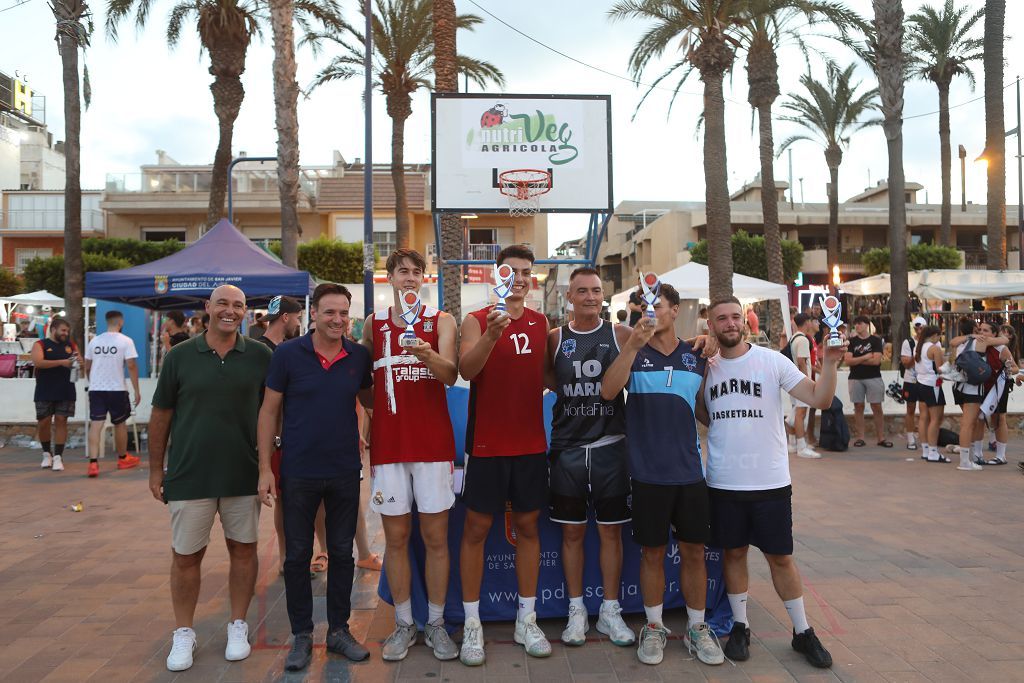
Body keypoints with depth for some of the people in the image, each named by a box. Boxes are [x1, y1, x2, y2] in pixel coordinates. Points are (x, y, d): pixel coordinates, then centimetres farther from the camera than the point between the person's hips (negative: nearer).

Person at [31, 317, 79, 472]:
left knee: (61, 421, -1)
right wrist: (61, 362, -22)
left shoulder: (71, 345, 11)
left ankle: (58, 457, 2)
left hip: (66, 392, 2)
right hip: (45, 392, -2)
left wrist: (78, 361, -9)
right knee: (44, 422, 4)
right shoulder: (40, 345, 0)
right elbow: (38, 362, -17)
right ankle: (47, 453, 23)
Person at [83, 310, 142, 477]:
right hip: (117, 390, -3)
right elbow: (131, 366, -10)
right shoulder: (125, 341, -6)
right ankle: (123, 459, 28)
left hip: (96, 389, 3)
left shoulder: (94, 341, 7)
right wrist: (136, 390, -5)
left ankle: (93, 463, -10)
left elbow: (87, 367, 13)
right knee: (120, 424, 13)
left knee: (95, 425, 0)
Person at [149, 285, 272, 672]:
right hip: (189, 475, 0)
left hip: (244, 475, 0)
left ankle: (238, 626, 28)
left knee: (243, 550, 11)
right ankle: (183, 633, 28)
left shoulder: (260, 357, -2)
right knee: (186, 555, 9)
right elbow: (161, 415, 4)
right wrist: (155, 469, 5)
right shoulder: (180, 356, -1)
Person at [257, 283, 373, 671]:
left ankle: (339, 630, 27)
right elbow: (269, 411, -3)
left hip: (346, 472, 2)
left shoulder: (359, 356, -1)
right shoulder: (288, 354, -7)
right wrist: (265, 468, -7)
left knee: (342, 552, 12)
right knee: (297, 555, 8)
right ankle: (301, 635, 24)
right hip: (299, 473, -2)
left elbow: (369, 399, 15)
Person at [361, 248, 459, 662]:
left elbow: (450, 375, -14)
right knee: (396, 538, 8)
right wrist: (373, 415, 8)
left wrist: (427, 354, -32)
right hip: (388, 444, 2)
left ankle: (436, 624, 19)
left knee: (436, 537, 5)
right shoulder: (374, 324, 8)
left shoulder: (441, 321, 2)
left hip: (433, 443, -1)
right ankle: (404, 625, 22)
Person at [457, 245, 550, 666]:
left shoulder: (542, 323, 7)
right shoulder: (476, 321, -5)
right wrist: (492, 335, -38)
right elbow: (465, 369, -23)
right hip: (486, 444, -4)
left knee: (527, 525, 11)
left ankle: (526, 620, 23)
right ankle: (471, 624, 15)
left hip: (530, 443, 4)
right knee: (476, 528, 3)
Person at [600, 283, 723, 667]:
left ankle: (697, 627, 27)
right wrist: (633, 344, -28)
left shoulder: (697, 356, 5)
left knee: (693, 551, 10)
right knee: (652, 552, 9)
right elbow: (608, 391, -21)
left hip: (690, 471, 2)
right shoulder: (635, 354, -2)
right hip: (648, 472, -2)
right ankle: (654, 627, 26)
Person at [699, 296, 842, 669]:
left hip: (770, 481, -2)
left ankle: (803, 631, 26)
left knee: (780, 557, 9)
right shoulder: (706, 366, 3)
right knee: (733, 553, 13)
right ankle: (740, 625, 29)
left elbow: (820, 399, -11)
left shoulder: (772, 361, -6)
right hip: (724, 482, 2)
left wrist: (830, 362, -27)